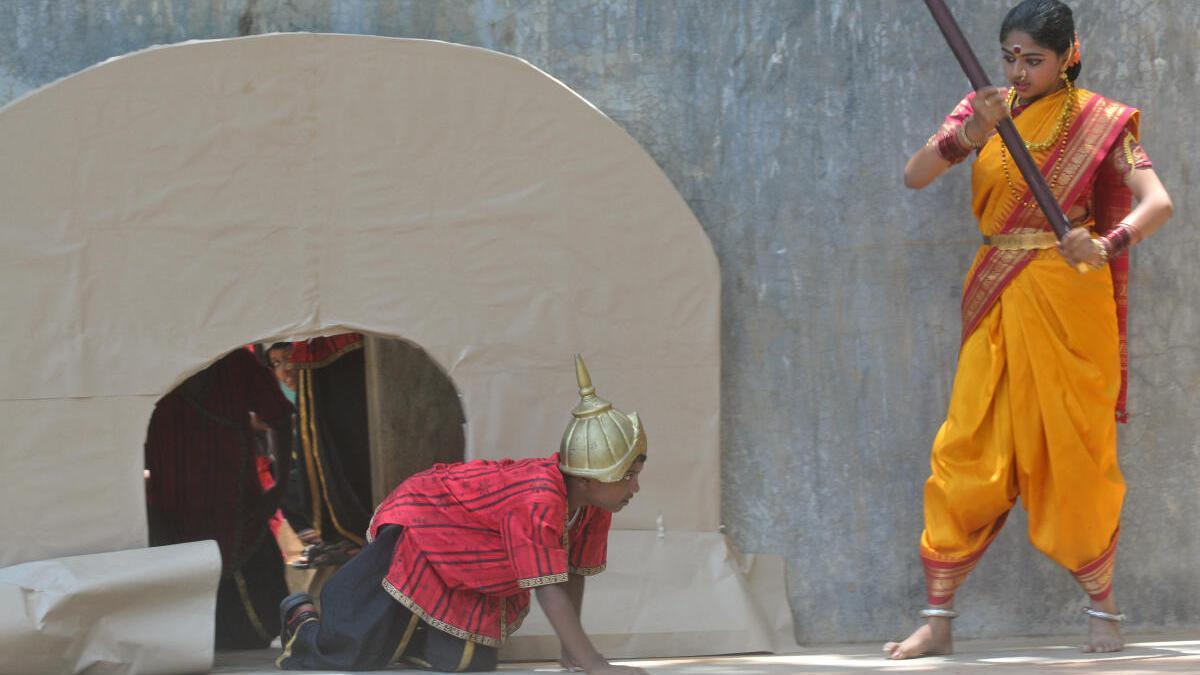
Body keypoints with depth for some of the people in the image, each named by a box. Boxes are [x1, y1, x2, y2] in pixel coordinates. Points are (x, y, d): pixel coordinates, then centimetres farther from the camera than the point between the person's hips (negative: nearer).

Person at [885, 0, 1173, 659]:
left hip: (1069, 301, -3)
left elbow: (1157, 202, -13)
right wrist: (970, 132, -20)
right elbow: (914, 175, -3)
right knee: (966, 454, -1)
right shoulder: (984, 109, 8)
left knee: (1073, 452, 0)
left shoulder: (1099, 122, -1)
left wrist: (1107, 247, -32)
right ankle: (938, 620, 1)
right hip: (996, 302, 3)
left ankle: (1103, 610, 14)